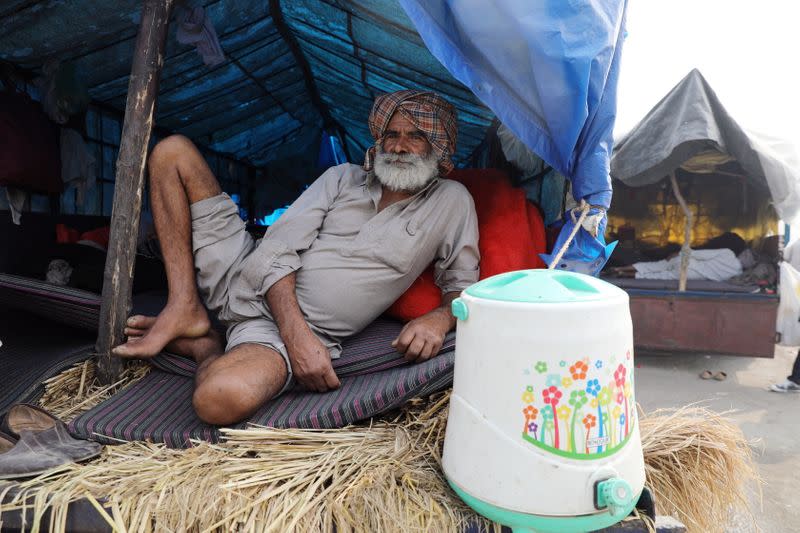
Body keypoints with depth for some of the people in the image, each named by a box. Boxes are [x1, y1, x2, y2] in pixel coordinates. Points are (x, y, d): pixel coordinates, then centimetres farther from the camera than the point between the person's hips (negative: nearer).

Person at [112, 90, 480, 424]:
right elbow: (279, 250, -3)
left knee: (222, 399, -39)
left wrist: (438, 320, -19)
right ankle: (184, 314, -7)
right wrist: (296, 334, -20)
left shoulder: (451, 202, 4)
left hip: (295, 330, -4)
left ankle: (205, 348, -1)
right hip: (247, 276, 5)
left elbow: (463, 289, 7)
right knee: (172, 151, -1)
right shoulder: (342, 178, 7)